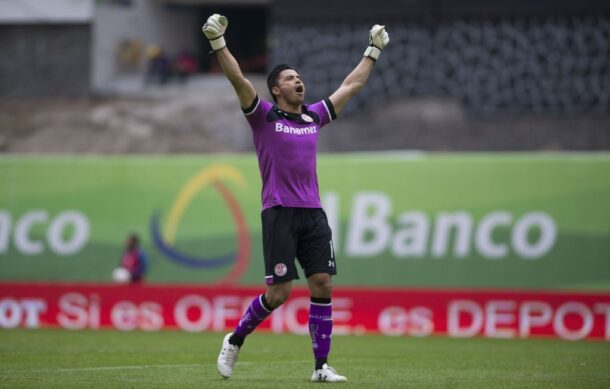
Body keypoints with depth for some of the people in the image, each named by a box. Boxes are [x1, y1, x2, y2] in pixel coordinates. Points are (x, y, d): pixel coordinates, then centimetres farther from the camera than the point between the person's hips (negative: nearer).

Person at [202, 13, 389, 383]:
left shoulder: (314, 116, 16)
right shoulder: (265, 115, 1)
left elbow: (352, 86, 25)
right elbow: (238, 79, -12)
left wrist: (373, 51, 29)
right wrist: (218, 43, -23)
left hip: (313, 213, 5)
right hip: (280, 213, -5)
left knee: (323, 286, -4)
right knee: (279, 292, -8)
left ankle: (321, 366, -1)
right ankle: (234, 341, 15)